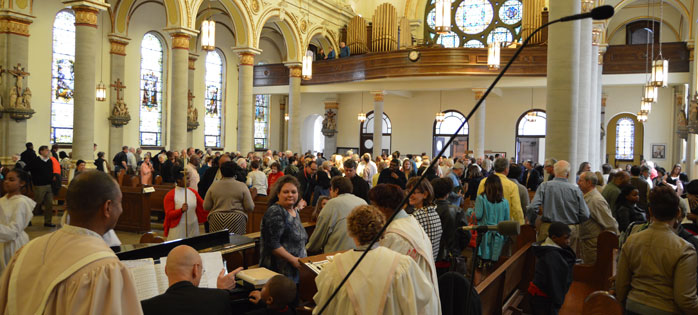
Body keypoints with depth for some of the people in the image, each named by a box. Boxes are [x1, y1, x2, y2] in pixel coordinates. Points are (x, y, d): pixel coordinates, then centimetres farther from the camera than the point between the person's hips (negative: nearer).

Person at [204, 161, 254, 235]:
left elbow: (206, 207, 5)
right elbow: (250, 208, -4)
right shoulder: (242, 186, -1)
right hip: (237, 219, -1)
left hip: (216, 219, 1)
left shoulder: (214, 186, 4)